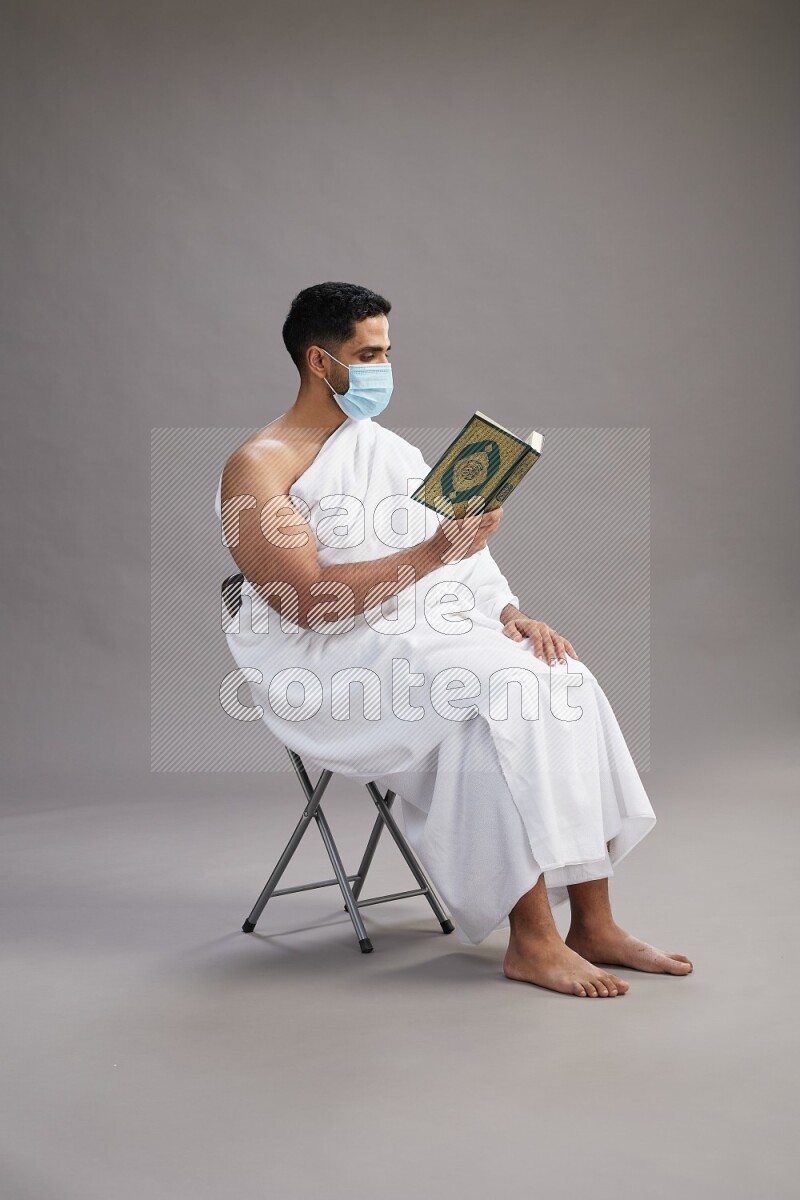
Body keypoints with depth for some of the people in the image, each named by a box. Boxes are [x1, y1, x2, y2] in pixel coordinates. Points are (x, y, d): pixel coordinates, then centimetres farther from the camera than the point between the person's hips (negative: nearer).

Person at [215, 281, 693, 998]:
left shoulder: (390, 448, 18)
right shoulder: (257, 468, -6)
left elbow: (466, 550, 14)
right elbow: (308, 601, -19)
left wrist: (508, 612, -7)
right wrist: (436, 553, -26)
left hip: (434, 629, 7)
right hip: (330, 663, -7)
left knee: (564, 681, -18)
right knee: (505, 694, -29)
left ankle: (593, 924, -13)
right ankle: (531, 941, -22)